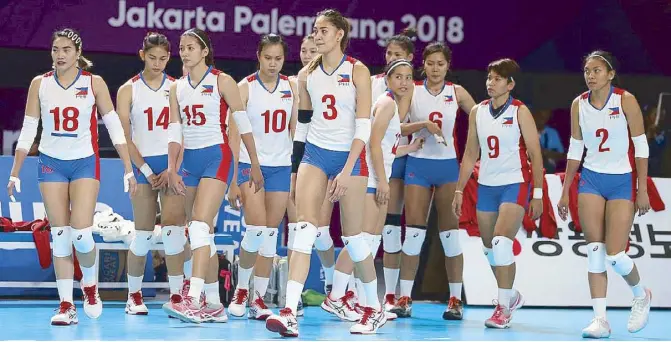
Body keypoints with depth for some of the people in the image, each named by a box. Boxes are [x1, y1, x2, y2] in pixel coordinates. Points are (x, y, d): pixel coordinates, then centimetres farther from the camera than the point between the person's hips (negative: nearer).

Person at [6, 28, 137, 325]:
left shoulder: (94, 83, -2)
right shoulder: (40, 84, 3)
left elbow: (114, 127, -1)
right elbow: (28, 131, 6)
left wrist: (128, 169, -6)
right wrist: (14, 174, 3)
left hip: (85, 163, -2)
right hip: (51, 163, 2)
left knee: (81, 233, -13)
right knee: (60, 236, -2)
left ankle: (90, 286, 16)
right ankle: (66, 306, 3)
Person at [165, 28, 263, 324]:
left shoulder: (222, 82, -4)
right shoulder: (177, 88, 12)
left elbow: (242, 124, -2)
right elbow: (174, 132, 9)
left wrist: (255, 165, -1)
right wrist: (172, 169, -3)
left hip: (217, 157, -7)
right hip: (190, 160, 7)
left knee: (200, 226, -21)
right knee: (201, 233, 8)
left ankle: (193, 300, -29)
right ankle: (214, 305, 14)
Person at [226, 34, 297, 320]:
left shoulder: (290, 87, 6)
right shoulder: (246, 87, -4)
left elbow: (295, 128, 12)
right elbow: (234, 134, -4)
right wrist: (233, 179, -8)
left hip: (282, 167, 3)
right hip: (250, 165, -3)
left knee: (271, 235, 3)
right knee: (256, 230, -16)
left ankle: (258, 298, 10)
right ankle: (241, 290, 4)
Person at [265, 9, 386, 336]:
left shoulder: (358, 72, -6)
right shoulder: (307, 74, 7)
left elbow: (363, 127, -11)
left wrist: (346, 171, -19)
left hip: (350, 156, -3)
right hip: (315, 152, 3)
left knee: (352, 235, 4)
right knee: (305, 227, -13)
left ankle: (375, 309, 22)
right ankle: (289, 312, -23)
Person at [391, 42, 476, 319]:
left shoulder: (457, 93, 3)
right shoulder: (412, 91, 1)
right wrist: (424, 124, -21)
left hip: (448, 165, 0)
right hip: (418, 164, 0)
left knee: (450, 231, 1)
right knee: (414, 230, -3)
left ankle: (455, 300, 6)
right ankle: (405, 299, 2)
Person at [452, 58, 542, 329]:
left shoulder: (520, 112, -7)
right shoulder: (478, 112, 7)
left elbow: (535, 155, -7)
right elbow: (470, 155, 14)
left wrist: (538, 195, -10)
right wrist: (459, 190, 11)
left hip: (514, 185, -6)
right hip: (486, 185, 6)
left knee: (501, 242, -21)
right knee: (489, 248, 11)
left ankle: (503, 307, -14)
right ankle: (511, 296, 33)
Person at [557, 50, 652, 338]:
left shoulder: (625, 101, -10)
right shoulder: (578, 104, 2)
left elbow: (641, 147, -7)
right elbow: (575, 150, 10)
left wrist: (642, 190, -10)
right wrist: (565, 192, 10)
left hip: (622, 180, -4)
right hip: (591, 179, 4)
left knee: (614, 255, -8)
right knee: (595, 251, -5)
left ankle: (641, 295, 22)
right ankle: (600, 319, -2)